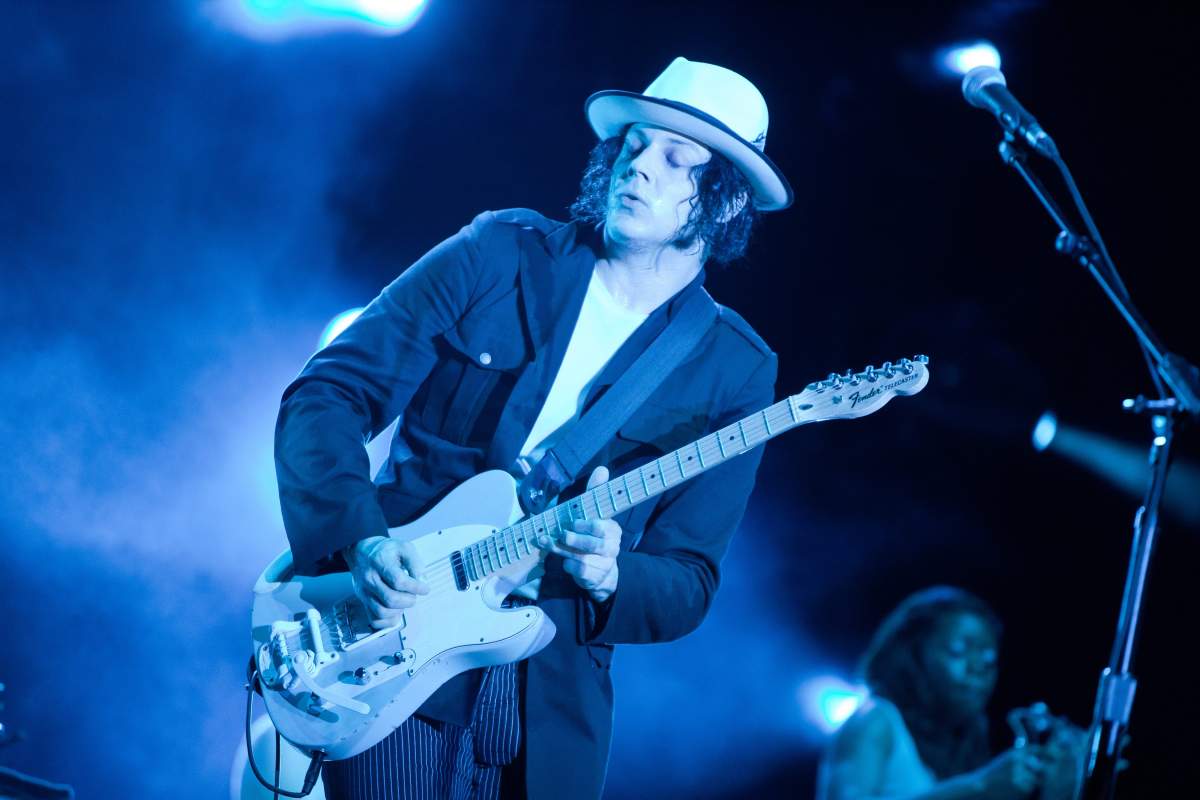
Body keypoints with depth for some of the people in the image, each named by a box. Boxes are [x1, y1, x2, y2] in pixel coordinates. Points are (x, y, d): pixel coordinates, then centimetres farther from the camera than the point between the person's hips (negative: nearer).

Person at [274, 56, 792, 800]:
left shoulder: (732, 371, 1)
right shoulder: (501, 256, 0)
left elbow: (688, 586, 1)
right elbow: (325, 395, -2)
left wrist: (610, 577, -22)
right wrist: (361, 539, -18)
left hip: (554, 696, 2)